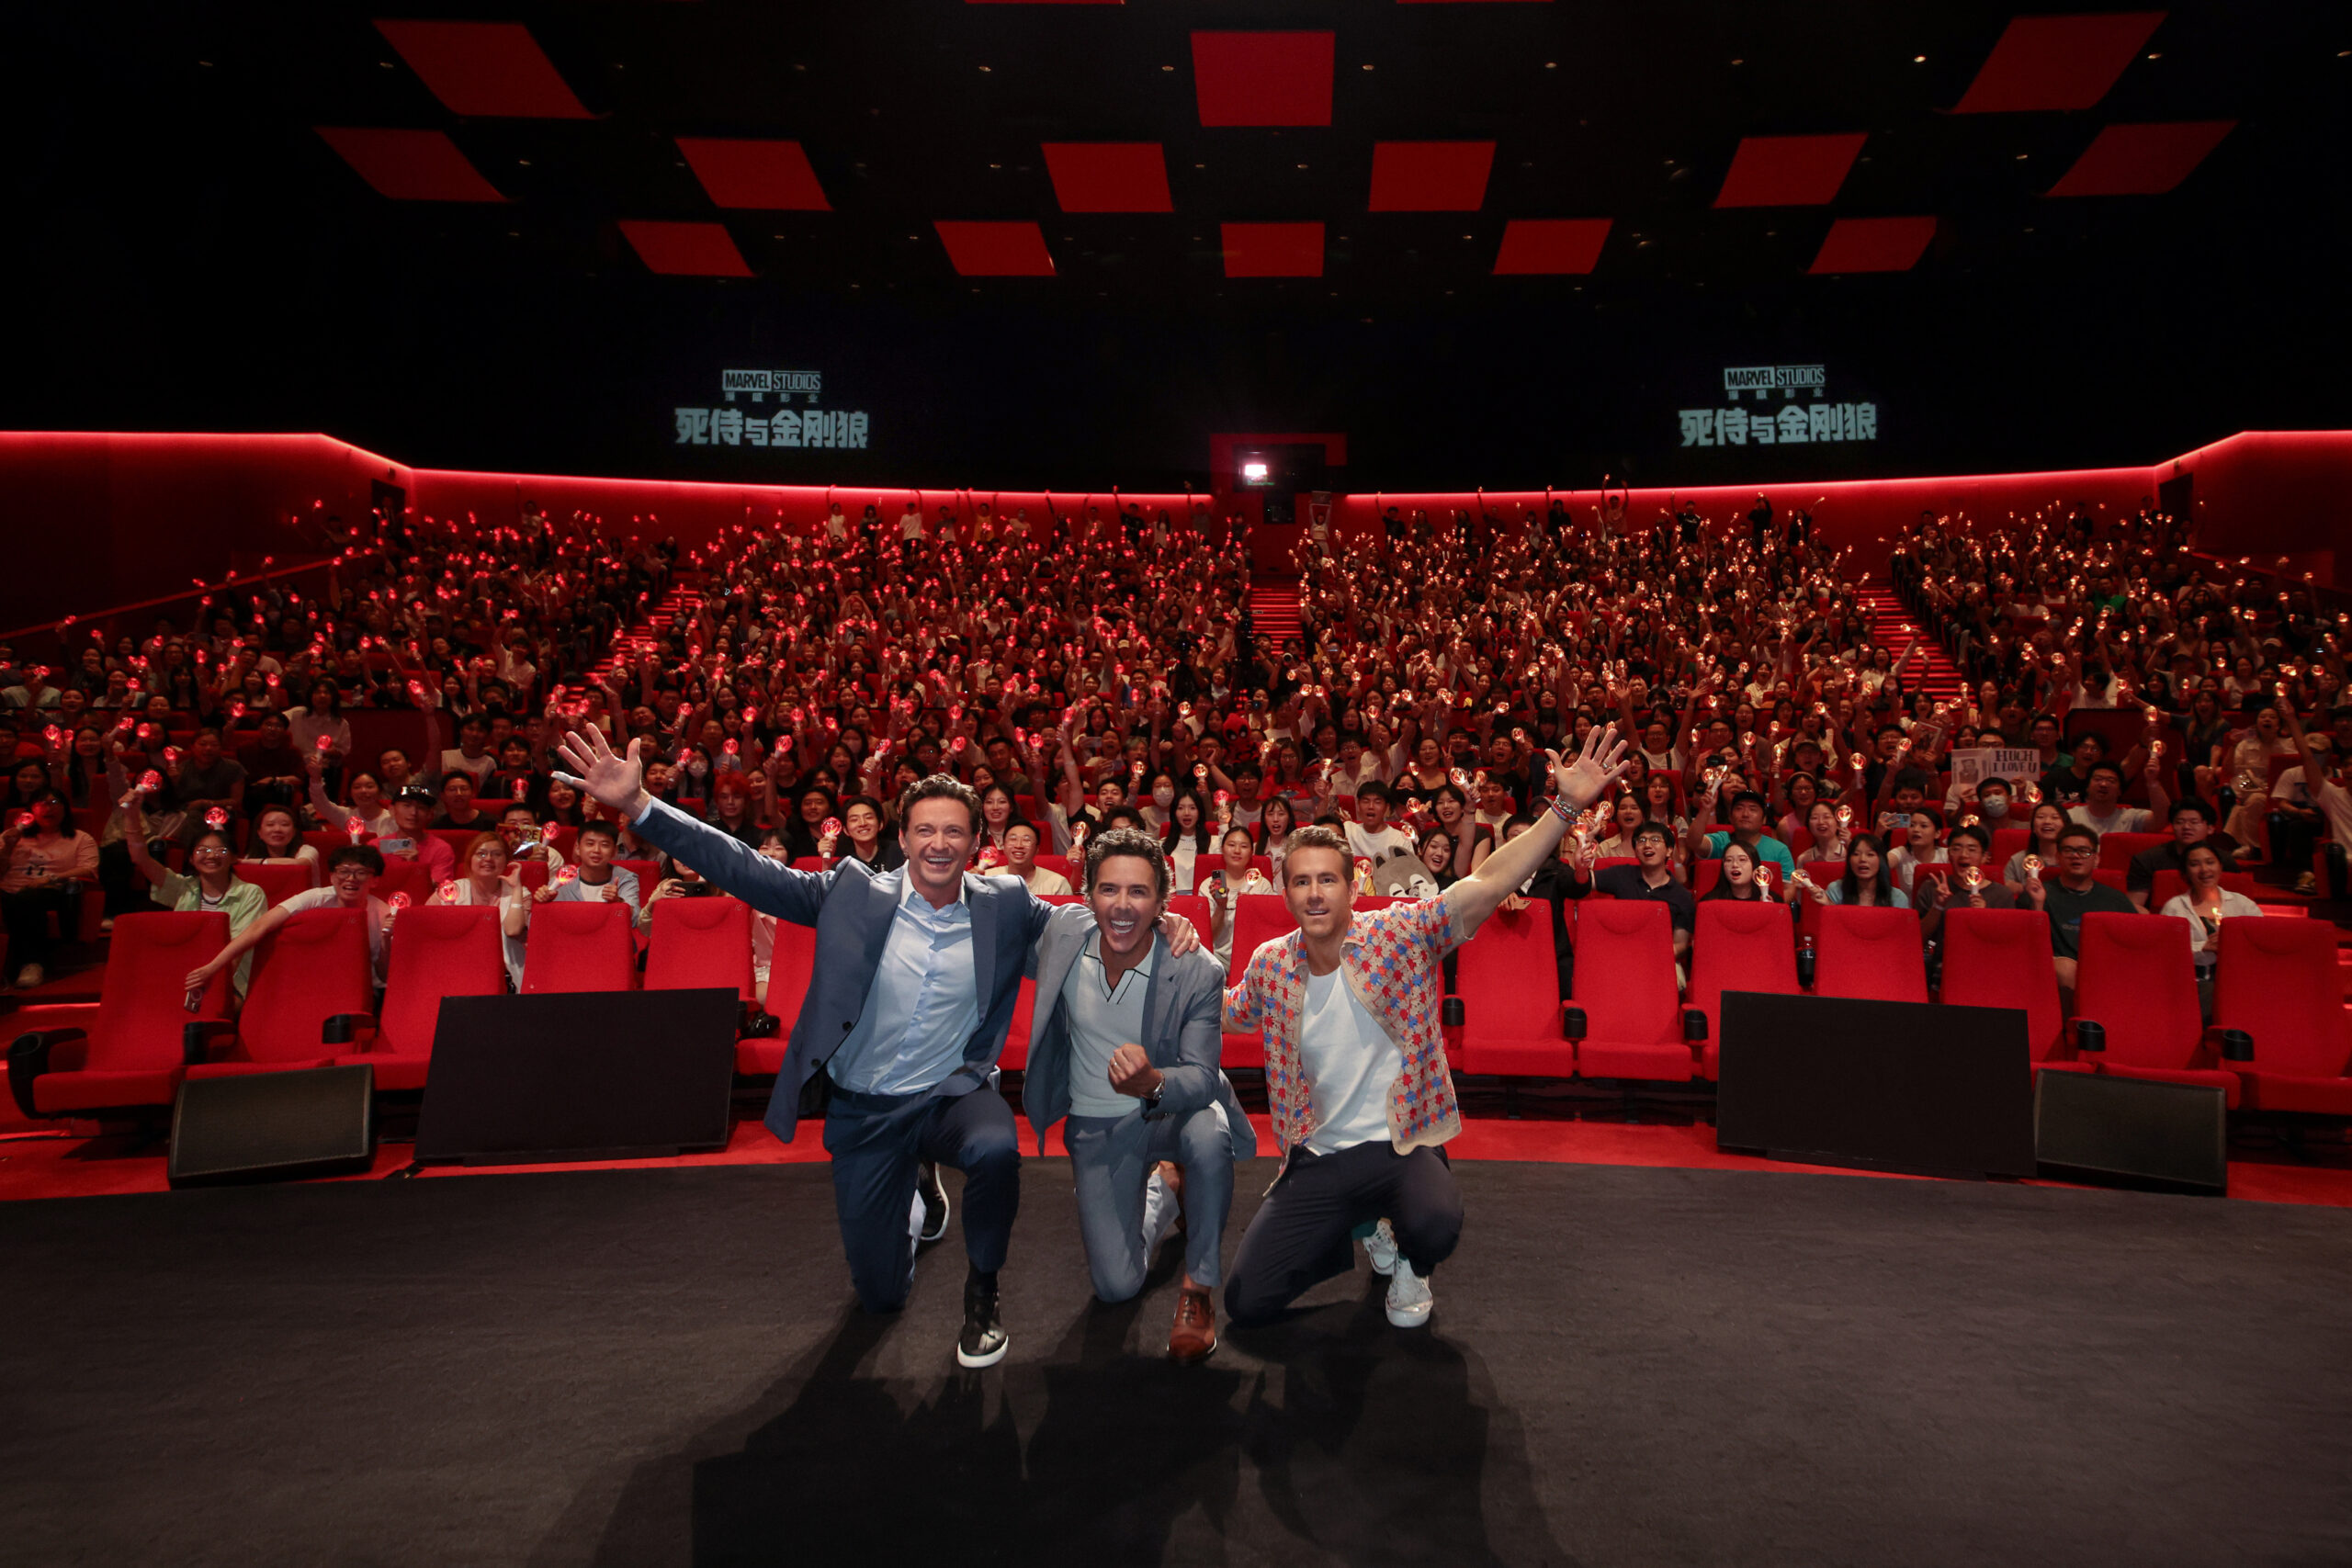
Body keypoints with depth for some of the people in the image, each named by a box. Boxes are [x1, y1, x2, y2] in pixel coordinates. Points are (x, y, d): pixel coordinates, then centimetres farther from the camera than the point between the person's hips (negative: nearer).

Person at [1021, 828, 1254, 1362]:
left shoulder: (1197, 972, -25)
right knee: (1116, 1286, -4)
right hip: (1096, 1126, 3)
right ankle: (1162, 1188, 30)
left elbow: (1203, 1077, -27)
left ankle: (1198, 1288, -12)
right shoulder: (1062, 933, -16)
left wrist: (1153, 1084, -48)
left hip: (1172, 1108, -2)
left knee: (1208, 1133, -39)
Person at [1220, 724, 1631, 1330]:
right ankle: (1352, 1232, 27)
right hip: (1315, 1156, 4)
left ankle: (1405, 1260, 6)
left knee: (1434, 1227, -37)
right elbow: (1225, 1013, 19)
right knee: (1245, 1301, -3)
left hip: (1400, 1143, -3)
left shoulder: (1400, 933, -11)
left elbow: (1489, 883, -21)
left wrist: (1566, 807, -30)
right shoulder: (1270, 965, -1)